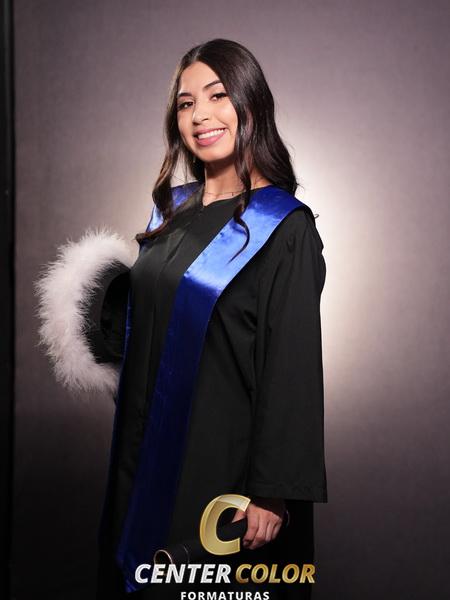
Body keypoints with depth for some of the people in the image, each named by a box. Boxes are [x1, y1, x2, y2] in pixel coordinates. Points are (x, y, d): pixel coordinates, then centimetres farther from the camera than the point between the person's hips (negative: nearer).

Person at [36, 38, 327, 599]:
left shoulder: (283, 226, -13)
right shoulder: (173, 207, 8)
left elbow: (292, 368, -16)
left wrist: (272, 491, -18)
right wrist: (97, 294, -1)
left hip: (225, 455, -6)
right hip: (150, 447, 7)